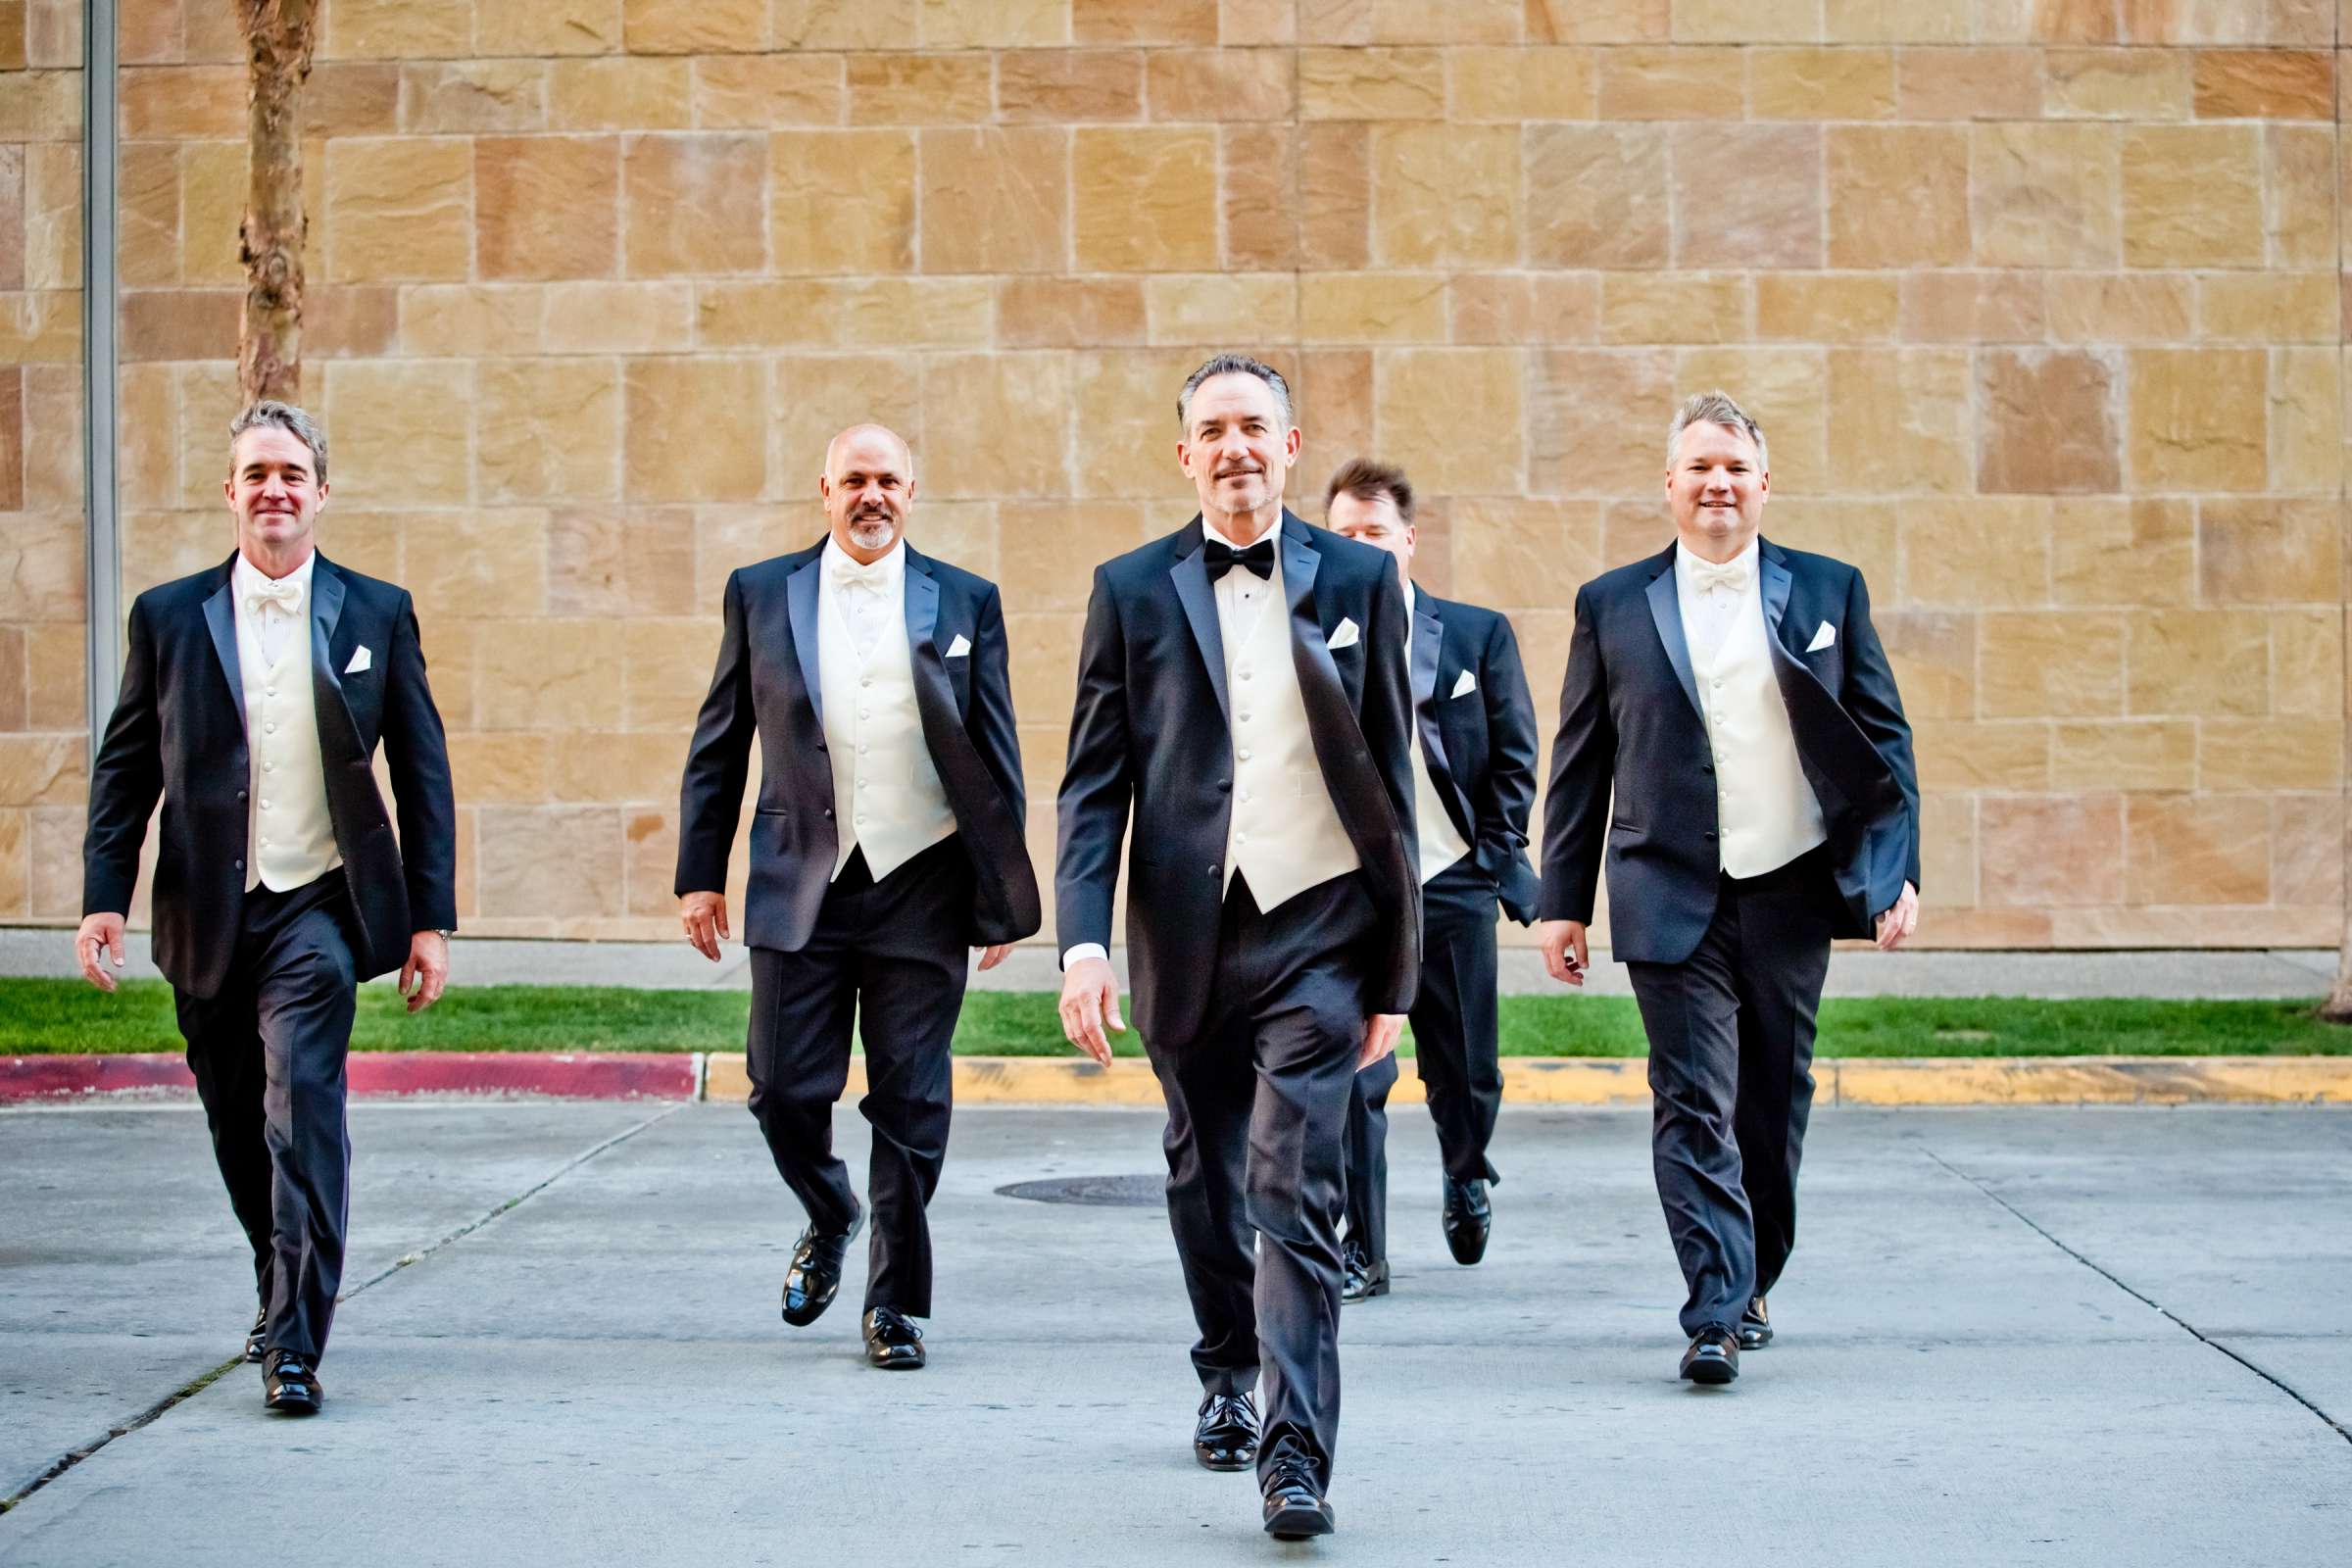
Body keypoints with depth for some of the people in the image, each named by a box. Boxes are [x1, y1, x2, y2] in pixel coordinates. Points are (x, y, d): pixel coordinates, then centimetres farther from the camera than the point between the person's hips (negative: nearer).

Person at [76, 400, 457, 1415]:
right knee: (239, 1130, 12)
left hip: (319, 910, -2)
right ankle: (286, 1295, 35)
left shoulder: (377, 614, 3)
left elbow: (422, 771, 5)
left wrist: (431, 919, 1)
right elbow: (124, 766, 8)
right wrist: (103, 897, -3)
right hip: (208, 915, 3)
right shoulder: (169, 617, 5)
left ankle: (296, 1344, -13)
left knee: (302, 1109, -16)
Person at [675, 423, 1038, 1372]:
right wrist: (700, 874, 4)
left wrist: (1003, 895, 3)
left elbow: (996, 759, 7)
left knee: (911, 1105, 2)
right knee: (786, 1092, 0)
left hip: (921, 890, -1)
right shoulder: (761, 595, 7)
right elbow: (718, 747, 10)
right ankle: (828, 1221, 31)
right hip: (801, 887, 1)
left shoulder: (964, 603, 5)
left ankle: (894, 1303, 15)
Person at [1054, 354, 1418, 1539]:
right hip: (1186, 937, 2)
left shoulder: (1356, 579, 3)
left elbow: (1391, 778, 5)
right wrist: (1083, 940, -11)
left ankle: (1297, 1455, -9)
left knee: (1294, 1197, -10)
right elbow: (1093, 780, 2)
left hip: (1314, 929, -2)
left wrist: (1394, 971, 2)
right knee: (1203, 1185, 16)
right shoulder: (1132, 589, 4)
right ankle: (1228, 1376, 39)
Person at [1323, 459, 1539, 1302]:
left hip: (1452, 885, 1)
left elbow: (1515, 757, 6)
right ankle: (1359, 1251, 0)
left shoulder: (1478, 634, 4)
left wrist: (1494, 855, -2)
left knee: (1464, 1072, 11)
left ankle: (1465, 1179, 42)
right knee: (1352, 1076, -9)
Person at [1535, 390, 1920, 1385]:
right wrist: (1562, 901, 4)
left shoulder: (1828, 591, 7)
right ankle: (1715, 1312, -8)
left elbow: (1883, 740, 8)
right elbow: (1579, 767, 8)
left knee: (1773, 1105, 10)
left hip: (1791, 893, 1)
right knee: (1694, 1105, -7)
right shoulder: (1612, 606, 6)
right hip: (1673, 899, -1)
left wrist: (1899, 872, -2)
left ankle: (1753, 1284, 27)